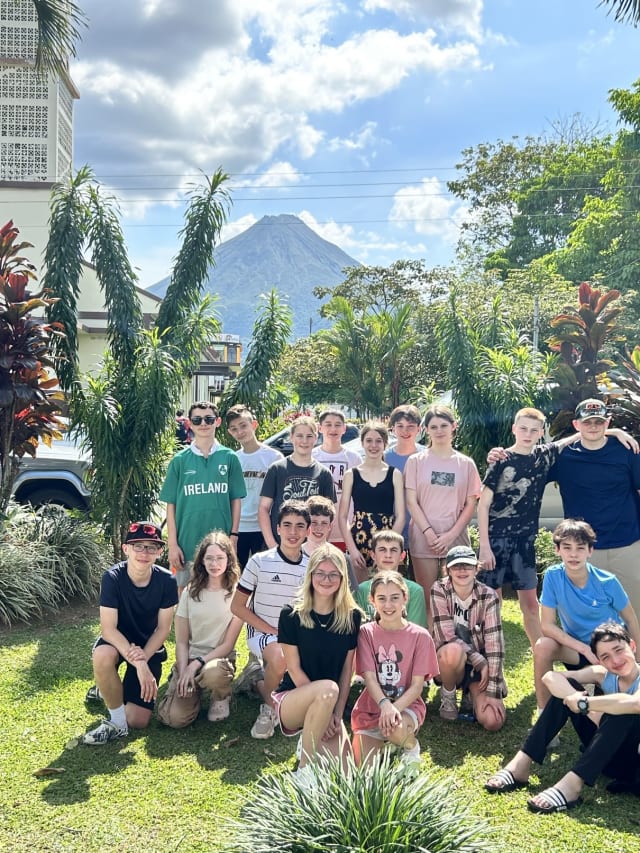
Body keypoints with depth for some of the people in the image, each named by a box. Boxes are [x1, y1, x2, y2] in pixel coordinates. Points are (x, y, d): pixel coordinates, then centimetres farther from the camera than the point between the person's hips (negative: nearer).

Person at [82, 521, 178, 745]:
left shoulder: (166, 580, -19)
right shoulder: (112, 577, -24)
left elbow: (163, 628, -11)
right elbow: (108, 628, -27)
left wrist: (144, 656, -28)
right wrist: (138, 664, -36)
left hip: (149, 647, 2)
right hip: (117, 641, -1)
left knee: (138, 721, -6)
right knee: (103, 655, -39)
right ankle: (117, 723, -17)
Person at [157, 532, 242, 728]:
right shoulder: (190, 592, 4)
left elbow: (228, 644, -6)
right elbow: (181, 641, 2)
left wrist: (196, 664, -16)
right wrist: (183, 673, -13)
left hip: (219, 658, -2)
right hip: (188, 659, 2)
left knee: (213, 673, -39)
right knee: (174, 718, -21)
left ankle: (221, 698, -2)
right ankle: (193, 692, 14)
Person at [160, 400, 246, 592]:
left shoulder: (229, 458, 2)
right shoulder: (180, 460, 2)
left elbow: (236, 500, 5)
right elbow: (171, 505, 3)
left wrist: (233, 536, -1)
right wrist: (172, 544, -2)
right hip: (187, 544, 0)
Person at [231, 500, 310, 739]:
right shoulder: (259, 562, -8)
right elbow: (237, 606, -6)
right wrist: (271, 631, -13)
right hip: (262, 632, -4)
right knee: (280, 657, -36)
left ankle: (263, 684, 18)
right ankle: (269, 707, -4)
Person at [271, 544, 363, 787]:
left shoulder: (352, 616, -3)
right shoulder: (292, 614, -11)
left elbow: (347, 670, -1)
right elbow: (294, 669, -11)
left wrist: (336, 714, -9)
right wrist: (324, 699, -17)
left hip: (331, 706, 3)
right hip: (291, 699, -3)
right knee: (327, 688, -36)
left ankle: (310, 739, 16)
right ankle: (304, 769, -19)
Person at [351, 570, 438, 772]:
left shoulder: (420, 636, -7)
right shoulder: (366, 632, -5)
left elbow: (417, 685, -9)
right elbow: (369, 677, -12)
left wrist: (395, 708, -26)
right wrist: (385, 704, -31)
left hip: (407, 705, -1)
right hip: (371, 707, 2)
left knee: (397, 729, -36)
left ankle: (411, 744, 1)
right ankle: (384, 740, 21)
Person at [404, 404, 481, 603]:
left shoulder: (466, 464, 8)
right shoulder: (416, 461, 5)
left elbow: (470, 505, 5)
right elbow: (411, 502, 0)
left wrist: (451, 534, -7)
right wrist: (429, 532, -11)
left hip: (456, 539, 1)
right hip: (423, 539, -1)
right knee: (426, 597, 1)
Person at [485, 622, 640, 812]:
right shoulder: (603, 674, -1)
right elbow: (550, 677, -12)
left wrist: (583, 703, -33)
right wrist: (583, 704, -30)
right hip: (606, 754, 5)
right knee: (566, 686, -10)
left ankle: (572, 783, -36)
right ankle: (521, 763, -17)